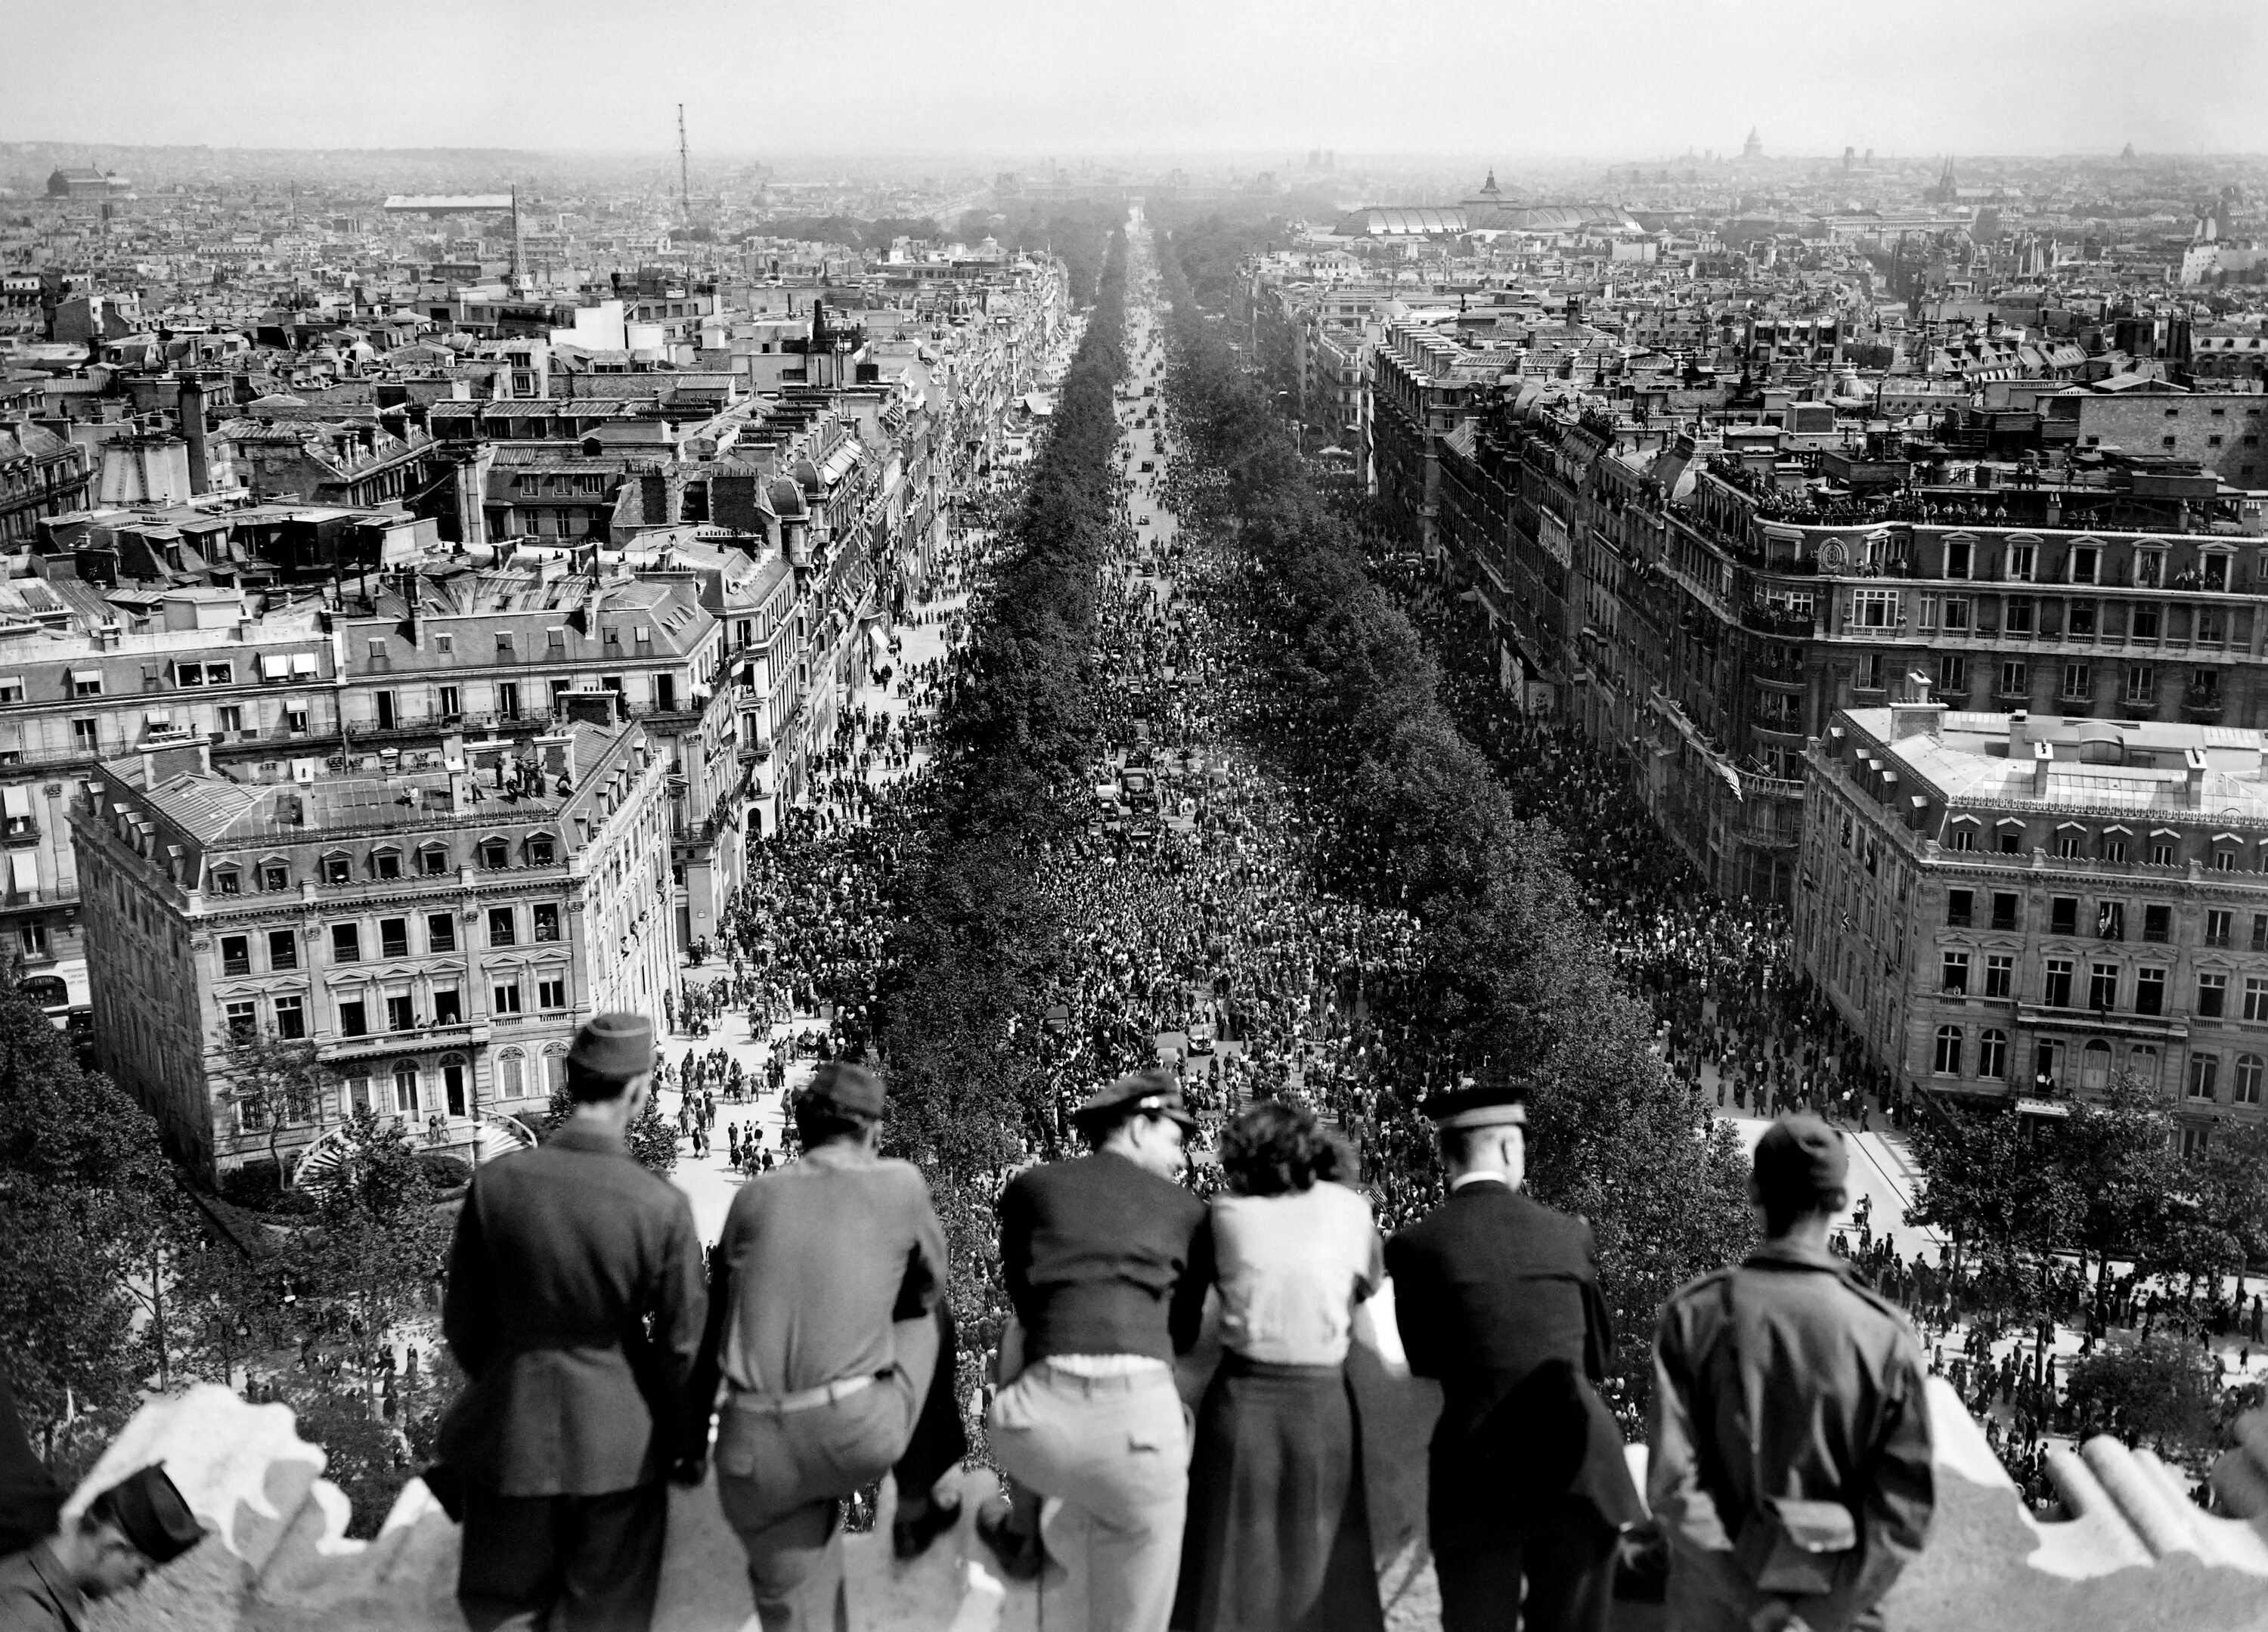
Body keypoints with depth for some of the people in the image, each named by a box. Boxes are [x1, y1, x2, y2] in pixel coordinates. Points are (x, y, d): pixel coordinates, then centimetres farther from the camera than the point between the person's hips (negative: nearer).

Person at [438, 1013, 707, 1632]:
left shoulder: (495, 1184, -13)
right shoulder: (662, 1207, -18)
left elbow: (463, 1322, -2)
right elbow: (682, 1347, -9)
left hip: (512, 1434, 1)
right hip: (619, 1442, -1)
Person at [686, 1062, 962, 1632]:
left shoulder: (753, 1198, 13)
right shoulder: (901, 1184, 6)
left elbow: (713, 1323, 18)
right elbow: (929, 1287, 23)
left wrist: (693, 1432, 27)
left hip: (754, 1449, 2)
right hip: (860, 1433, -2)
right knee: (931, 1321, 27)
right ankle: (922, 1504, 35)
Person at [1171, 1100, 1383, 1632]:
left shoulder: (1226, 1212, -1)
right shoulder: (1349, 1208, 2)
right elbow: (1370, 1286, 13)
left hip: (1243, 1398, 0)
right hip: (1323, 1401, 0)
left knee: (1236, 1557, 8)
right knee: (1320, 1564, 10)